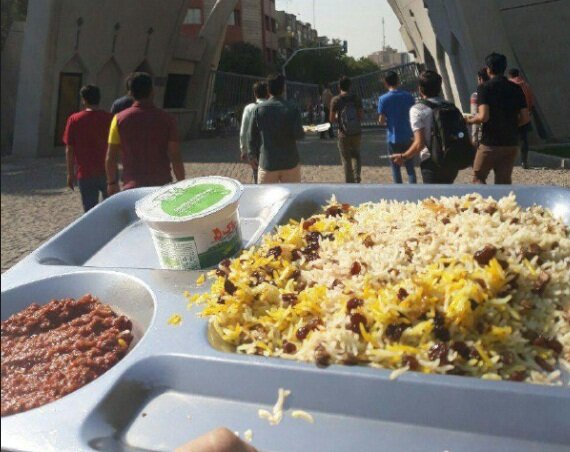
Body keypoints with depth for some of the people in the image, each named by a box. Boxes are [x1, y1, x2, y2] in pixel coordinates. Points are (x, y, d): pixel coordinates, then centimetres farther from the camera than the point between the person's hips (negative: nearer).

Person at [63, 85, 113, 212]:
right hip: (107, 173, 1)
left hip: (85, 174, -1)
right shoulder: (109, 119, -2)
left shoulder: (74, 120, -4)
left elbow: (69, 149, -2)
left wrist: (70, 173, 6)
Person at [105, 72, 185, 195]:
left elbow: (110, 157, -1)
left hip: (132, 186, 0)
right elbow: (175, 158, -5)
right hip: (162, 186, 0)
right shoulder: (167, 119, -3)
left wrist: (112, 182, 12)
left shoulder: (120, 119, -2)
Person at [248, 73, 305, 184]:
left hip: (267, 163, 1)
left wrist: (252, 155, 16)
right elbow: (299, 134, -12)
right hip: (290, 162, -1)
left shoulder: (259, 109, -2)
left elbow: (253, 135, 4)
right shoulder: (292, 109, -8)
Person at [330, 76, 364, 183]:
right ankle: (357, 177, 2)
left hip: (344, 135, -2)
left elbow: (332, 120, -6)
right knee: (356, 155, 22)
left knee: (346, 159, 9)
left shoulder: (335, 100, -6)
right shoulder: (356, 98, -2)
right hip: (357, 133, 2)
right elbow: (362, 116, -3)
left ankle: (350, 183, 10)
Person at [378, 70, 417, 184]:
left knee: (396, 168, 8)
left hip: (393, 138, -2)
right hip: (408, 137, 2)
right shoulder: (408, 96, -2)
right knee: (410, 167, 10)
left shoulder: (383, 99, -9)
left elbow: (382, 121, -9)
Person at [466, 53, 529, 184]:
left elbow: (483, 116, -19)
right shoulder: (516, 88, 6)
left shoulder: (485, 87, -9)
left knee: (478, 178, 9)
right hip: (511, 143, 5)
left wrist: (471, 120, 0)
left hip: (490, 143, -5)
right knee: (504, 180, 12)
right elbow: (525, 118, 4)